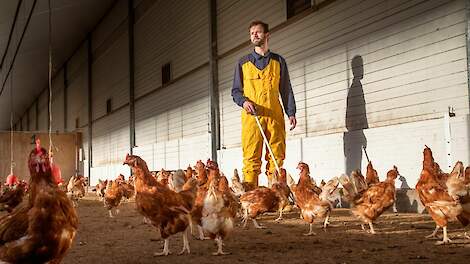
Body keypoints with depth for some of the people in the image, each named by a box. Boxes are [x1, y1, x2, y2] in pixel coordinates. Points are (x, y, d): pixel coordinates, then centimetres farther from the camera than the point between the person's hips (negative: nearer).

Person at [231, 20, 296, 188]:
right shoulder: (243, 63, 16)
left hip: (275, 116, 1)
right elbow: (235, 90, 15)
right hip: (251, 116, -1)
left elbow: (286, 90, 15)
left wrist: (291, 113, 3)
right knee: (251, 159, -8)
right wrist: (244, 101, -7)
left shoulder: (278, 61, 17)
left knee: (276, 158, -4)